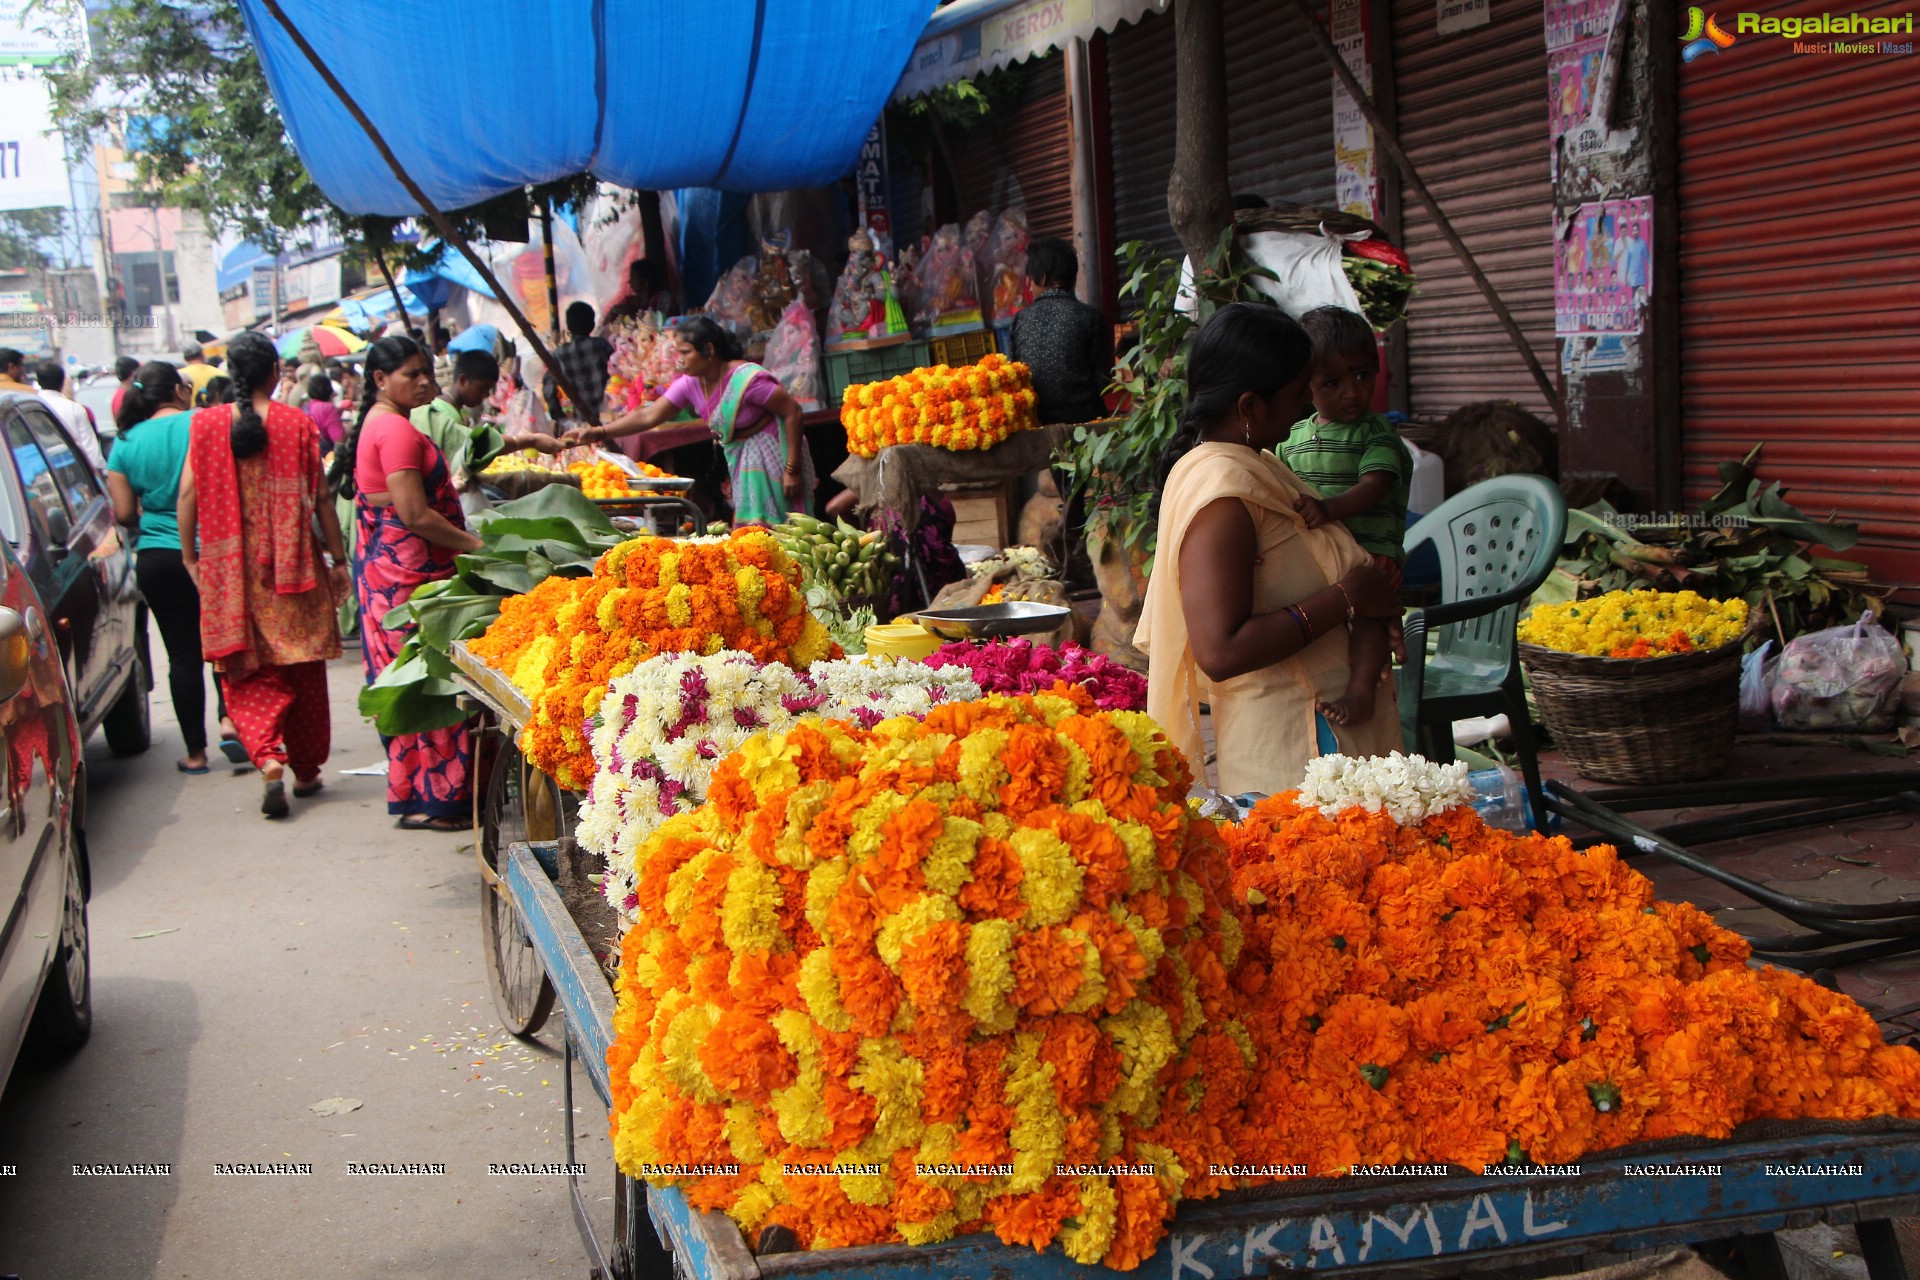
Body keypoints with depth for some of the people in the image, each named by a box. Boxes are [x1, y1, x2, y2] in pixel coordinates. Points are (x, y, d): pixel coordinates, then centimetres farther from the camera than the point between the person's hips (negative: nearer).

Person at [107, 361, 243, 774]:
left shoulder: (125, 443, 2)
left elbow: (123, 514, 3)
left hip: (155, 558, 2)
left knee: (183, 653, 8)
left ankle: (195, 751, 12)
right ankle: (229, 718, -9)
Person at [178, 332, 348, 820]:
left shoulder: (206, 425, -1)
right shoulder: (297, 424, -5)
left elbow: (188, 493, 0)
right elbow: (320, 497, -3)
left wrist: (190, 556, 10)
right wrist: (337, 557, 4)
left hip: (229, 570, 1)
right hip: (293, 567, -1)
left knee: (247, 674, 6)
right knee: (302, 670, 11)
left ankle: (268, 760, -16)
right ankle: (306, 771, 20)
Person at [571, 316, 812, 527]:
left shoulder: (746, 378, -23)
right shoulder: (690, 384, -2)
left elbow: (793, 411, -20)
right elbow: (648, 416, 0)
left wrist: (792, 469, -21)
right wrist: (598, 433, -10)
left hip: (772, 456, -7)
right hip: (741, 462, 8)